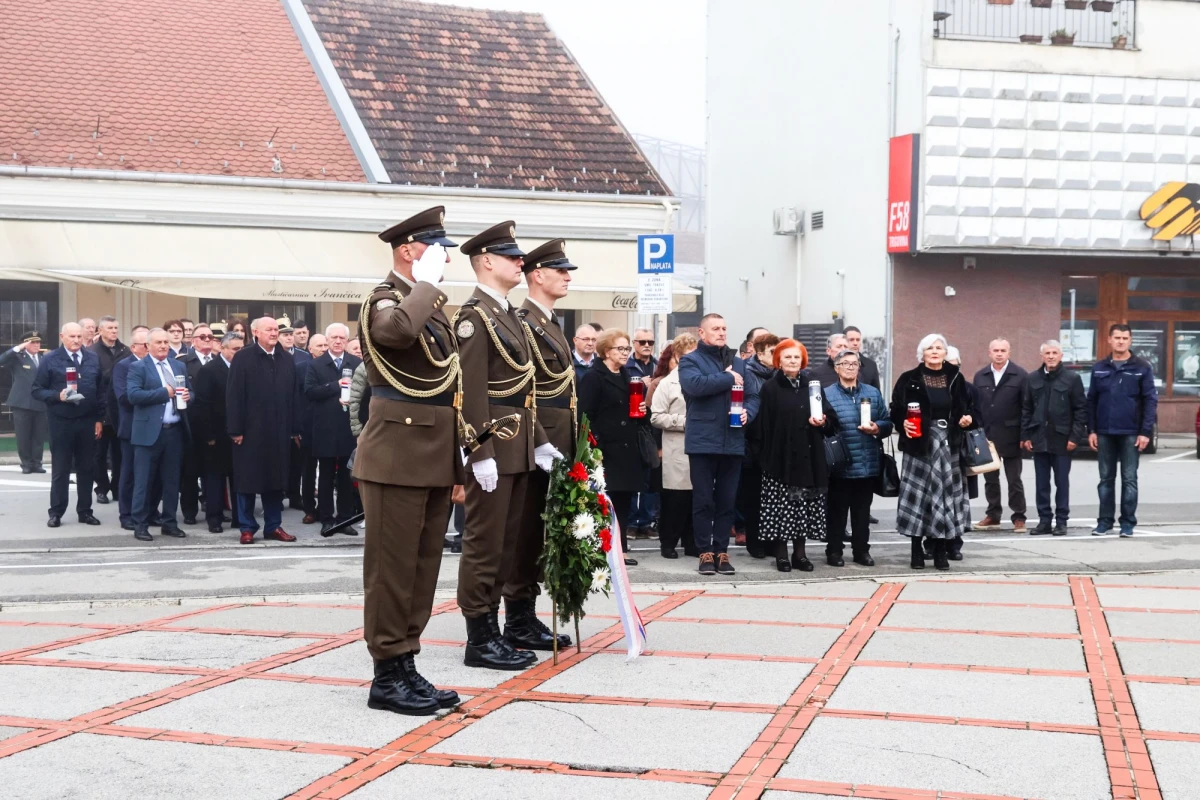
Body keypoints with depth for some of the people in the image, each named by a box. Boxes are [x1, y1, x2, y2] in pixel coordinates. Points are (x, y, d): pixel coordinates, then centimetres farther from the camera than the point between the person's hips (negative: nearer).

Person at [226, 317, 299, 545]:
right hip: (250, 430, -4)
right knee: (248, 479, 3)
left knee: (276, 479, 8)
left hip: (278, 431, 4)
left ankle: (273, 526, 17)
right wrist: (236, 429, -13)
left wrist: (295, 428, 6)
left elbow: (293, 396, 9)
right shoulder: (243, 358, -4)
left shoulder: (287, 360, 10)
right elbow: (234, 396, -9)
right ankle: (247, 528, 11)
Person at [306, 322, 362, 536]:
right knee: (326, 476, 5)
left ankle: (345, 518, 14)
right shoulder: (316, 365, 2)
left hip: (350, 428, 1)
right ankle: (327, 519, 10)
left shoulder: (357, 364, 6)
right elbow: (309, 392, -10)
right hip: (325, 429, -1)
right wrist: (336, 386, -17)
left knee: (347, 476, 7)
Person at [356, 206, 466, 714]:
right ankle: (387, 676, 5)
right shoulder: (384, 300, -10)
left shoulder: (432, 305, 18)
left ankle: (406, 666, 20)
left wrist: (457, 460, 19)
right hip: (398, 457, -9)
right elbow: (397, 330, -37)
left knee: (423, 568, 12)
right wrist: (426, 282, -21)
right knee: (392, 568, -2)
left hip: (435, 459, 9)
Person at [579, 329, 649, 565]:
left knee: (624, 501, 7)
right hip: (606, 450, -7)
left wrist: (642, 411, 4)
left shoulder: (627, 377, 19)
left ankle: (621, 548, 13)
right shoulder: (593, 377, -5)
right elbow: (585, 415, -12)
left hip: (628, 450, 7)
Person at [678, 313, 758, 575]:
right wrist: (728, 379, -11)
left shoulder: (738, 363, 18)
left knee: (727, 501, 7)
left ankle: (721, 551, 13)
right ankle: (705, 552, 6)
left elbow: (752, 396, 16)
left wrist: (748, 412, -6)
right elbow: (694, 385, -19)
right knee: (703, 500, 0)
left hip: (733, 443, 4)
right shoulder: (690, 361, 1)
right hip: (703, 442, -4)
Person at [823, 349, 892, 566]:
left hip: (867, 465, 3)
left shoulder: (873, 393, 10)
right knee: (837, 510, 3)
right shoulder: (827, 394, -1)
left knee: (862, 511, 11)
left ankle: (861, 550, 21)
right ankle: (834, 551, 13)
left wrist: (877, 428, -10)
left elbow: (887, 423, 9)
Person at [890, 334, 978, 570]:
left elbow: (966, 407, 14)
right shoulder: (909, 380, -1)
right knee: (919, 494, -2)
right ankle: (917, 551, 6)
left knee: (946, 493, 3)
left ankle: (941, 551, 11)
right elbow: (896, 410, -2)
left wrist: (968, 418, -7)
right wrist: (903, 423, -20)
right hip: (920, 443, -3)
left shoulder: (956, 378, 8)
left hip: (948, 443, 3)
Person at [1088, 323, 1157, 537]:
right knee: (1106, 478, 8)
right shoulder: (1099, 368, 8)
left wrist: (1146, 431, -10)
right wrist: (1091, 430, 2)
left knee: (1129, 479, 2)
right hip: (1104, 433, 3)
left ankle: (1128, 522, 8)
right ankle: (1105, 520, 14)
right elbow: (1091, 401, 9)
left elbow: (1150, 401, -3)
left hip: (1131, 433, -3)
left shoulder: (1142, 367, -1)